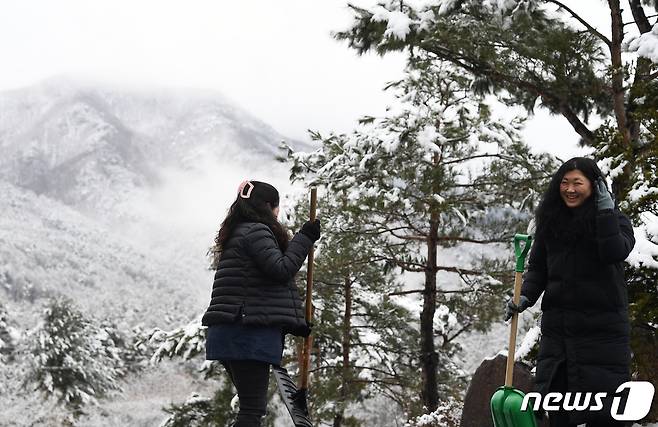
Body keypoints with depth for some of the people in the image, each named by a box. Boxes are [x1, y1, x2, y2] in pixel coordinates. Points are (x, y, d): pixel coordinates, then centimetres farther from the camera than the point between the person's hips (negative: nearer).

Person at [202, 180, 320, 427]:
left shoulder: (235, 235, 24)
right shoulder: (256, 231, -8)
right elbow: (280, 269, -17)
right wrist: (304, 238, -6)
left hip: (231, 331, 10)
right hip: (251, 332, -10)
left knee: (251, 406, 13)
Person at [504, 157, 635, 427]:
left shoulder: (615, 220, -1)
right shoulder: (550, 222, 11)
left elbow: (615, 253, -20)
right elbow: (537, 267, 12)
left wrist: (606, 211, -19)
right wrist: (525, 297, -3)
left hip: (601, 329, -4)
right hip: (557, 326, 4)